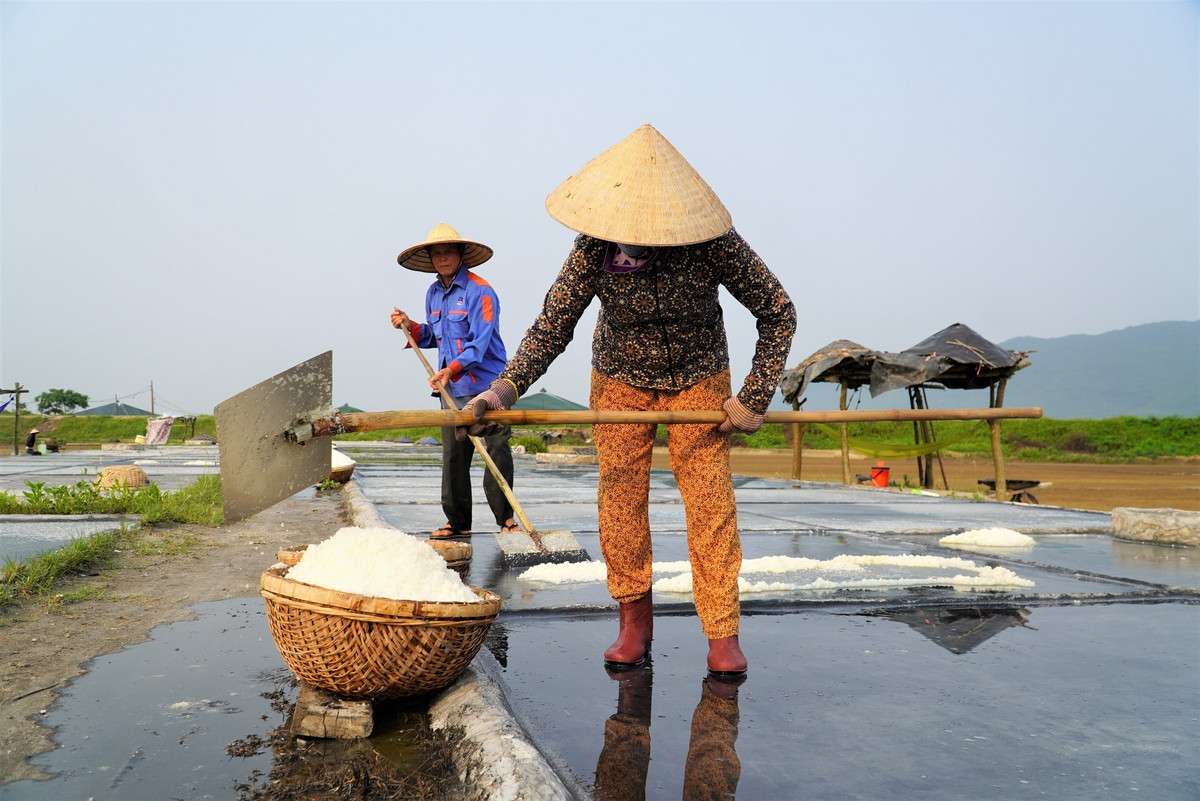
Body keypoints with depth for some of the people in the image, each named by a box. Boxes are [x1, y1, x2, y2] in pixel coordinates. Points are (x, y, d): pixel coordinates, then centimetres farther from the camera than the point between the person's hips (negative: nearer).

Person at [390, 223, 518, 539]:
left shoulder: (480, 291, -9)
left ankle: (505, 516, 8)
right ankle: (457, 521, 17)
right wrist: (410, 327, 8)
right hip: (452, 389, 7)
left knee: (496, 451, -4)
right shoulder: (434, 293, 14)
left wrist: (452, 369, -28)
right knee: (453, 455, 7)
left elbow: (480, 344, -17)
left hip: (486, 385, -6)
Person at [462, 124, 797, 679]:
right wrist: (504, 389, -33)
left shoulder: (714, 244, -25)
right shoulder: (596, 247, -22)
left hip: (699, 379, -1)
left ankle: (723, 634, 4)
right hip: (620, 379, 2)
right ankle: (634, 620, 15)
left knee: (709, 500, -8)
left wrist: (755, 397, -18)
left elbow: (778, 312, -15)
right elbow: (552, 326, -19)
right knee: (620, 498, -3)